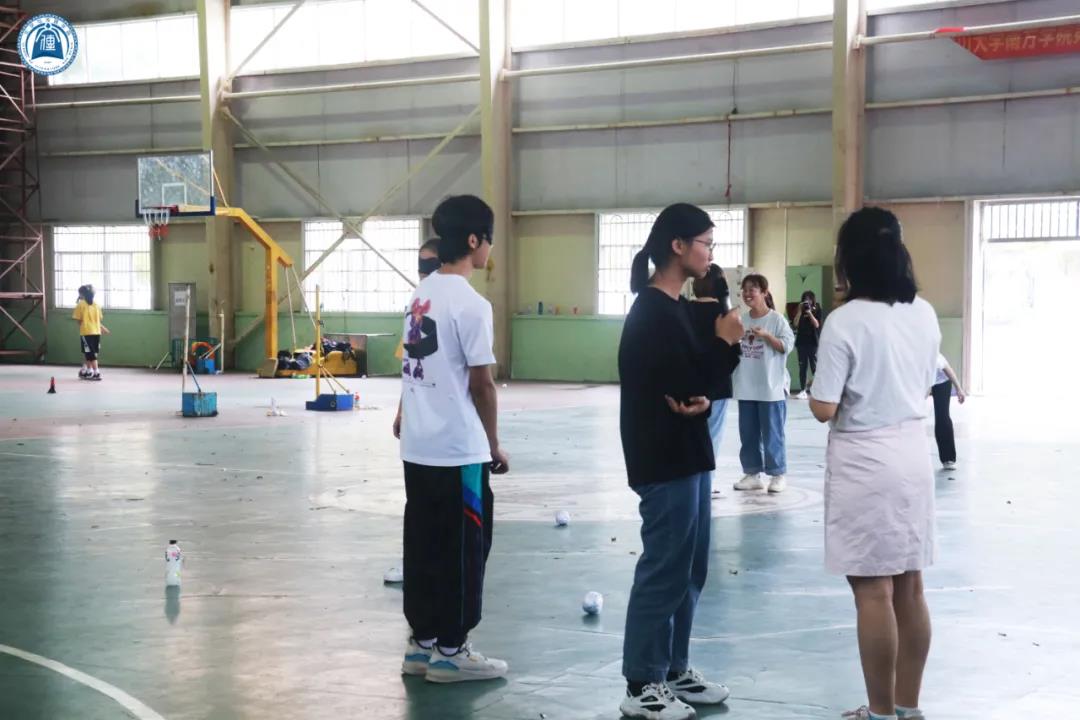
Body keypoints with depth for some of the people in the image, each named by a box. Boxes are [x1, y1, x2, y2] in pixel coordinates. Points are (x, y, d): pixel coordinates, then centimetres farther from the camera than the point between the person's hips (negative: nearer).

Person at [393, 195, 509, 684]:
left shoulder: (421, 295, 8)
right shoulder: (470, 303, -15)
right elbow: (480, 382, -14)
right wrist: (494, 444, -4)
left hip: (418, 447, 8)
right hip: (460, 450, -8)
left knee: (423, 546, 13)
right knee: (463, 549, 2)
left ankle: (422, 644, 21)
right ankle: (450, 652, 9)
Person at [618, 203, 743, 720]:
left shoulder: (682, 308, 14)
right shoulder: (651, 313, -16)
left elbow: (698, 377, 12)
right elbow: (685, 384, -21)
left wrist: (703, 401, -10)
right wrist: (723, 341, -8)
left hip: (689, 454, 10)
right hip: (662, 460, -10)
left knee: (688, 570, 15)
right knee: (664, 571, -4)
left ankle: (674, 671, 26)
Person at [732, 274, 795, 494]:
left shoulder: (777, 319, -8)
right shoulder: (741, 320, 7)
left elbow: (786, 345, -12)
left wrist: (766, 335, -21)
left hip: (771, 388, -5)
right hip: (746, 388, 5)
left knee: (772, 434, 1)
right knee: (748, 434, 10)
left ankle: (778, 474, 12)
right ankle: (752, 473, 19)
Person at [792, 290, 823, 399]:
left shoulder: (817, 311, 2)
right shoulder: (800, 311, 9)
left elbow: (817, 324, -7)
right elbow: (795, 324, -2)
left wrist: (809, 313, -14)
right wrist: (800, 311, -7)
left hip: (813, 342, -3)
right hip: (801, 342, 3)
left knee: (814, 367, -6)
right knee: (802, 367, 2)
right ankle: (803, 391, 3)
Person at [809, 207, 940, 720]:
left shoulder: (845, 321, -16)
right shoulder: (924, 314, 4)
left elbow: (824, 409, -15)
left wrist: (814, 384, 4)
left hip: (863, 464, -7)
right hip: (913, 457, 7)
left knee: (874, 592, -1)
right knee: (909, 587, 11)